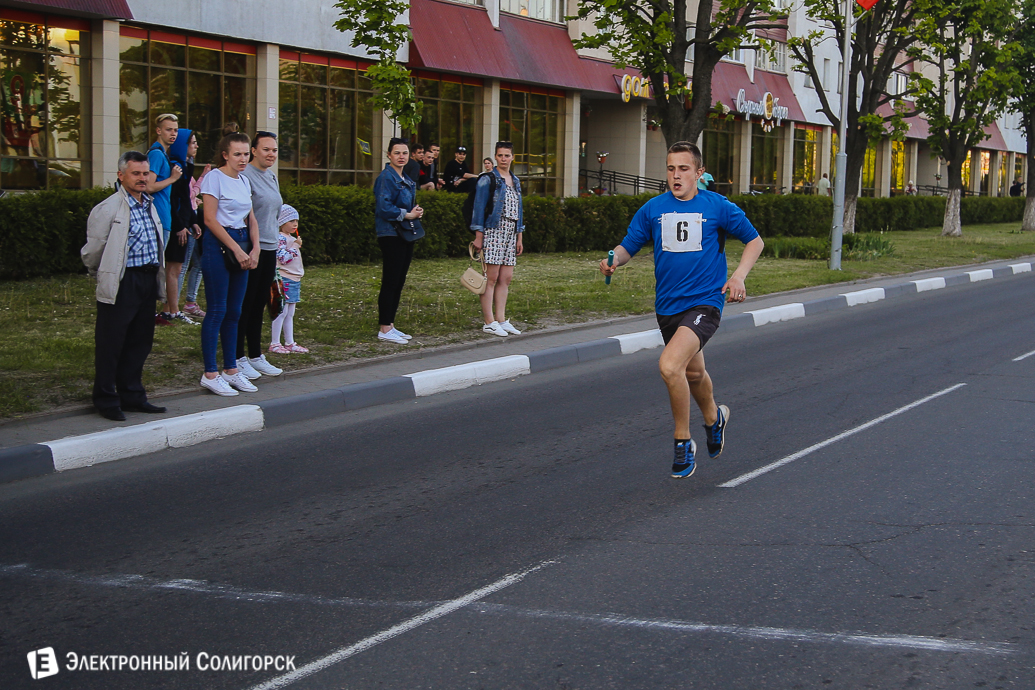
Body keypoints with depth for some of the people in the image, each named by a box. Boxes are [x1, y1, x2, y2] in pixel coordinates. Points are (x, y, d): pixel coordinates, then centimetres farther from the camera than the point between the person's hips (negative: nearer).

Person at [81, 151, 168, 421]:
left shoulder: (149, 206, 15)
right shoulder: (108, 209, -9)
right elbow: (92, 251, -5)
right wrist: (103, 277, 8)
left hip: (148, 282, 8)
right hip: (122, 284, -7)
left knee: (140, 342, 12)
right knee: (110, 344, 0)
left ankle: (132, 396, 22)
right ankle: (106, 401, 8)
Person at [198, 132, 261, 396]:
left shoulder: (244, 181, 14)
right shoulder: (214, 177, -8)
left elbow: (251, 219, 17)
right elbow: (210, 219, -14)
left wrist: (255, 248, 1)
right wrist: (236, 249, -15)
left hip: (241, 246, 7)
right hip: (218, 245, -7)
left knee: (234, 312, 9)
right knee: (217, 311, -6)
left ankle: (231, 370, 16)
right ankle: (210, 374, -2)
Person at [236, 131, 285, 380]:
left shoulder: (272, 176, 14)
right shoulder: (245, 176, -13)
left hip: (269, 248, 8)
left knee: (259, 304, 14)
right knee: (245, 303, -3)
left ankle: (255, 356, 21)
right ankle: (238, 358, 4)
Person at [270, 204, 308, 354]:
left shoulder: (292, 239, 18)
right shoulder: (280, 238, -12)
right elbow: (283, 258, -21)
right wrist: (295, 246, -18)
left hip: (294, 280, 9)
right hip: (284, 279, -9)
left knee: (290, 313, 11)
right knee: (282, 311, -8)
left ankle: (290, 343, 15)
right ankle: (274, 343, -5)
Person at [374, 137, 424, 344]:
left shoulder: (407, 180, 17)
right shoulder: (386, 177, -11)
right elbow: (384, 207, -21)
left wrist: (416, 212, 4)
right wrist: (407, 214, -14)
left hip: (406, 236, 9)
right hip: (391, 236, -9)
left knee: (399, 282, 11)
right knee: (390, 282, -7)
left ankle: (390, 325, 17)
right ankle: (384, 329, -3)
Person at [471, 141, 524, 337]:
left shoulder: (515, 181, 18)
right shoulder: (487, 179, -3)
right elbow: (479, 208, -6)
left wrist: (519, 237, 18)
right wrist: (478, 236, -12)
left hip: (510, 233, 7)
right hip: (493, 231, -7)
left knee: (506, 278, 5)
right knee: (491, 277, -7)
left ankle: (501, 320, 10)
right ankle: (489, 322, -6)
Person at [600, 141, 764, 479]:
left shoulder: (717, 206, -4)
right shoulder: (653, 209, 4)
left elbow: (754, 241, 5)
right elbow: (628, 246, 7)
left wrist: (739, 275, -10)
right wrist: (613, 260, -16)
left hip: (704, 302, -5)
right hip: (667, 307, 5)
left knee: (670, 365, -26)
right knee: (693, 373, 22)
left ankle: (683, 441, -7)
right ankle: (713, 417, 55)